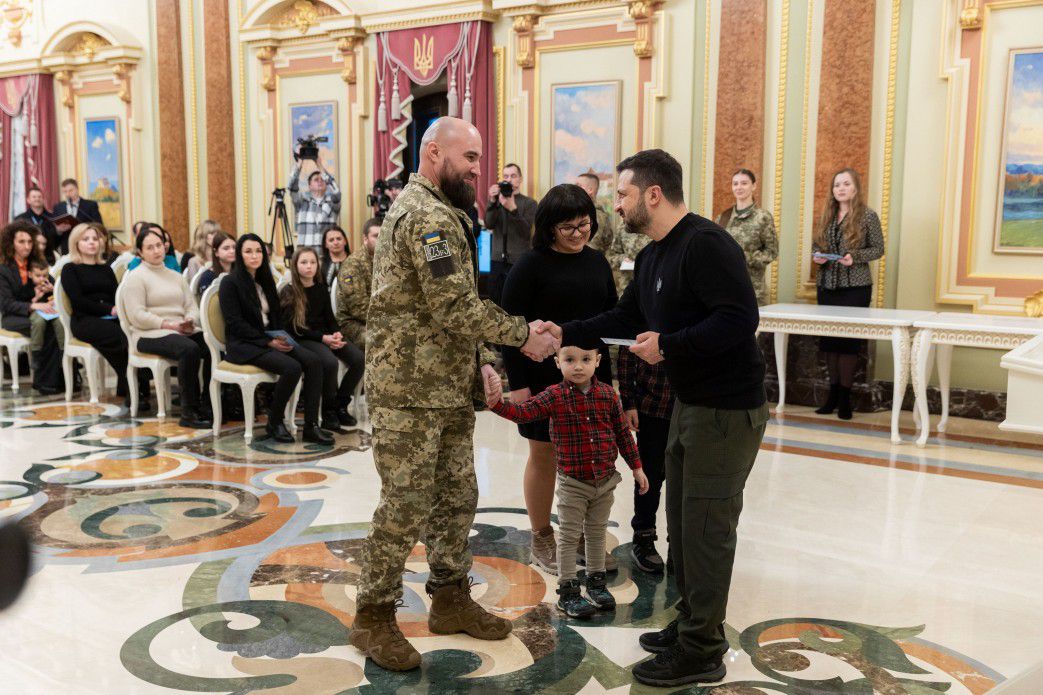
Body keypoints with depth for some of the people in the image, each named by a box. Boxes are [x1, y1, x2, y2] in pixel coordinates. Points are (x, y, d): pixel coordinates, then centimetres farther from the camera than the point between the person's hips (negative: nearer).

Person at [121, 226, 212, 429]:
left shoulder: (175, 276, 22)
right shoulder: (135, 277, 1)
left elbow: (191, 305, 17)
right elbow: (137, 316, -10)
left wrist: (190, 321, -7)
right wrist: (169, 325, -17)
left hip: (182, 331, 6)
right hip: (150, 335, -6)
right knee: (189, 349, -36)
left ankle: (206, 405, -17)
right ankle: (189, 412, -30)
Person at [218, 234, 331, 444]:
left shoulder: (265, 281, 18)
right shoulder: (230, 283, -4)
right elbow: (235, 323, -12)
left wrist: (280, 338, -1)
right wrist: (268, 342, -17)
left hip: (270, 339, 7)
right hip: (243, 345, -7)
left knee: (313, 362, -19)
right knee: (292, 367, -30)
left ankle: (311, 426, -19)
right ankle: (274, 423, -10)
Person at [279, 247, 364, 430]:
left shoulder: (321, 288, 12)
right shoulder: (289, 292, -4)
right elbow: (292, 328, -9)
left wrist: (336, 334, -8)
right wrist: (323, 338, -18)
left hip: (325, 335, 6)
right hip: (302, 339, -6)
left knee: (359, 359, -18)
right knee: (330, 362, -34)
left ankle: (341, 405, -3)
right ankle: (328, 411, -14)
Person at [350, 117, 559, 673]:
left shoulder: (441, 214, 18)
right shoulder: (425, 215, -16)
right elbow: (456, 304, -23)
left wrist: (481, 358, 14)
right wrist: (523, 335, -15)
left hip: (449, 389, 10)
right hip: (411, 392, -10)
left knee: (456, 497, 16)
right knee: (406, 506, -1)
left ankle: (450, 598, 30)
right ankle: (373, 617, 13)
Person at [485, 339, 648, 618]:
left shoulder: (607, 394, -2)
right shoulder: (554, 396, -11)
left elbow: (622, 432, 7)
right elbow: (522, 412, -22)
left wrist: (636, 466, 11)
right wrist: (498, 403, -40)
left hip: (605, 479, 3)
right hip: (572, 482, -3)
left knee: (597, 533, 17)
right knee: (569, 536, 4)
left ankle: (596, 581, 33)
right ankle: (567, 590, 15)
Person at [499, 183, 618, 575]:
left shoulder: (597, 263, 9)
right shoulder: (531, 265, -8)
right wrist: (517, 382, -14)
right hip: (544, 377, -5)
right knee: (544, 455, 7)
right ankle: (541, 541, 22)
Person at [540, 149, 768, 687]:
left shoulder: (705, 244, -19)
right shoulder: (652, 257, 12)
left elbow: (739, 318, -27)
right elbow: (624, 318, 19)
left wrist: (668, 345, -24)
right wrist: (565, 334, 11)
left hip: (728, 409, -10)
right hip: (690, 402, 10)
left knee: (706, 528, -2)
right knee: (682, 520, 17)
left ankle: (700, 652, 12)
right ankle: (690, 623, 32)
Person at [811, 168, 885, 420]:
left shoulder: (868, 216, -3)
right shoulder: (826, 216, 9)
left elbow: (878, 248, -2)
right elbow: (815, 244, 16)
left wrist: (855, 257, -18)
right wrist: (816, 256, -6)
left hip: (855, 287, -5)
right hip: (827, 285, 5)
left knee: (849, 339, -2)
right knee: (828, 339, 7)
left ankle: (845, 396, 6)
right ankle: (833, 392, 18)